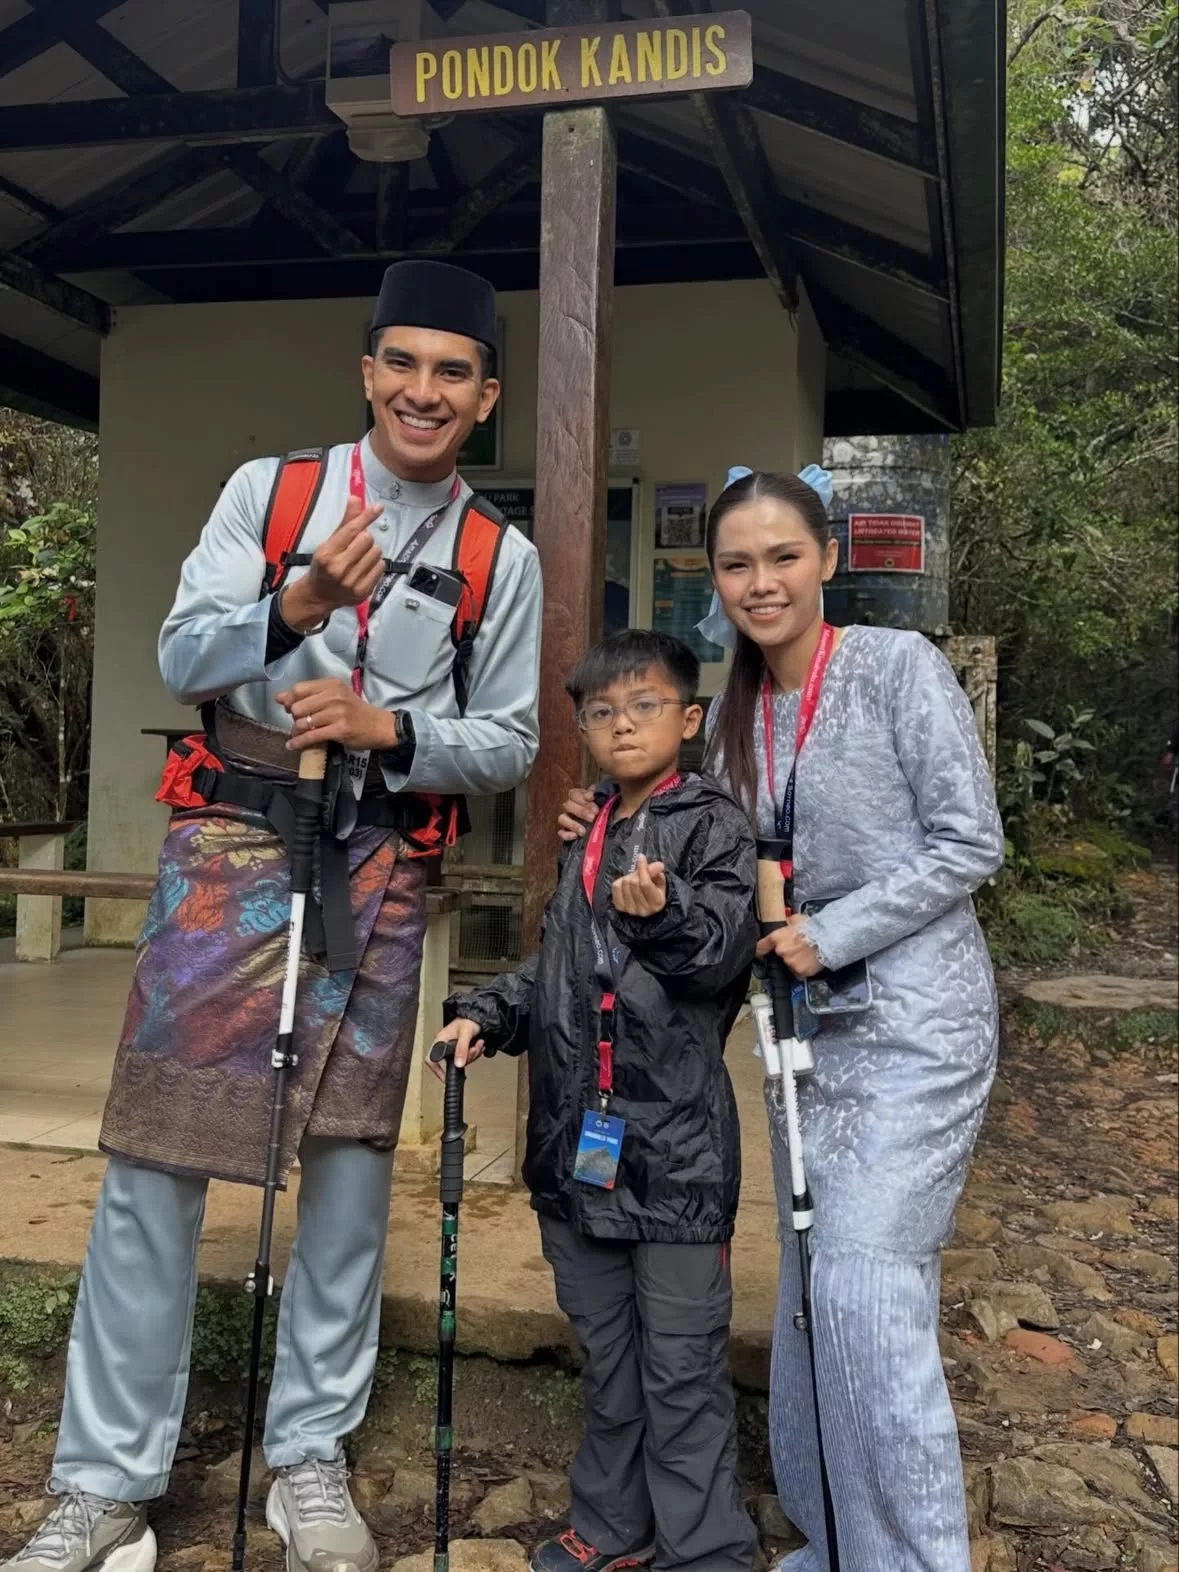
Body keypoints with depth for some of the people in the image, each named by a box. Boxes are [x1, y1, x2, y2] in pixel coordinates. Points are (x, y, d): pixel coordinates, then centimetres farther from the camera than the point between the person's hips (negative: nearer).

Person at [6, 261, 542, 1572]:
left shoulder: (504, 560, 7)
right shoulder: (267, 490, 4)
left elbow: (508, 745, 6)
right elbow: (181, 659, -3)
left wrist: (388, 727, -13)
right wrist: (295, 605, -21)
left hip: (377, 872, 2)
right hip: (230, 844, -1)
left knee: (350, 1158, 6)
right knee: (157, 1154, -3)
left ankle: (310, 1463, 23)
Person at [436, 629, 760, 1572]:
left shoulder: (711, 824, -6)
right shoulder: (589, 840, 15)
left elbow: (724, 951, -18)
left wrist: (664, 912, -35)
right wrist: (488, 1014, 9)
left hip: (676, 1140, -7)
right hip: (579, 1136, 7)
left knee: (683, 1365, 3)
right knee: (605, 1352, 20)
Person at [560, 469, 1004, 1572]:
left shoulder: (899, 667, -10)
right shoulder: (734, 714, 8)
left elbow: (969, 843, -12)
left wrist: (829, 934, -17)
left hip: (914, 1020, -6)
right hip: (809, 1024, 7)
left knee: (866, 1287, -11)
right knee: (811, 1285, 12)